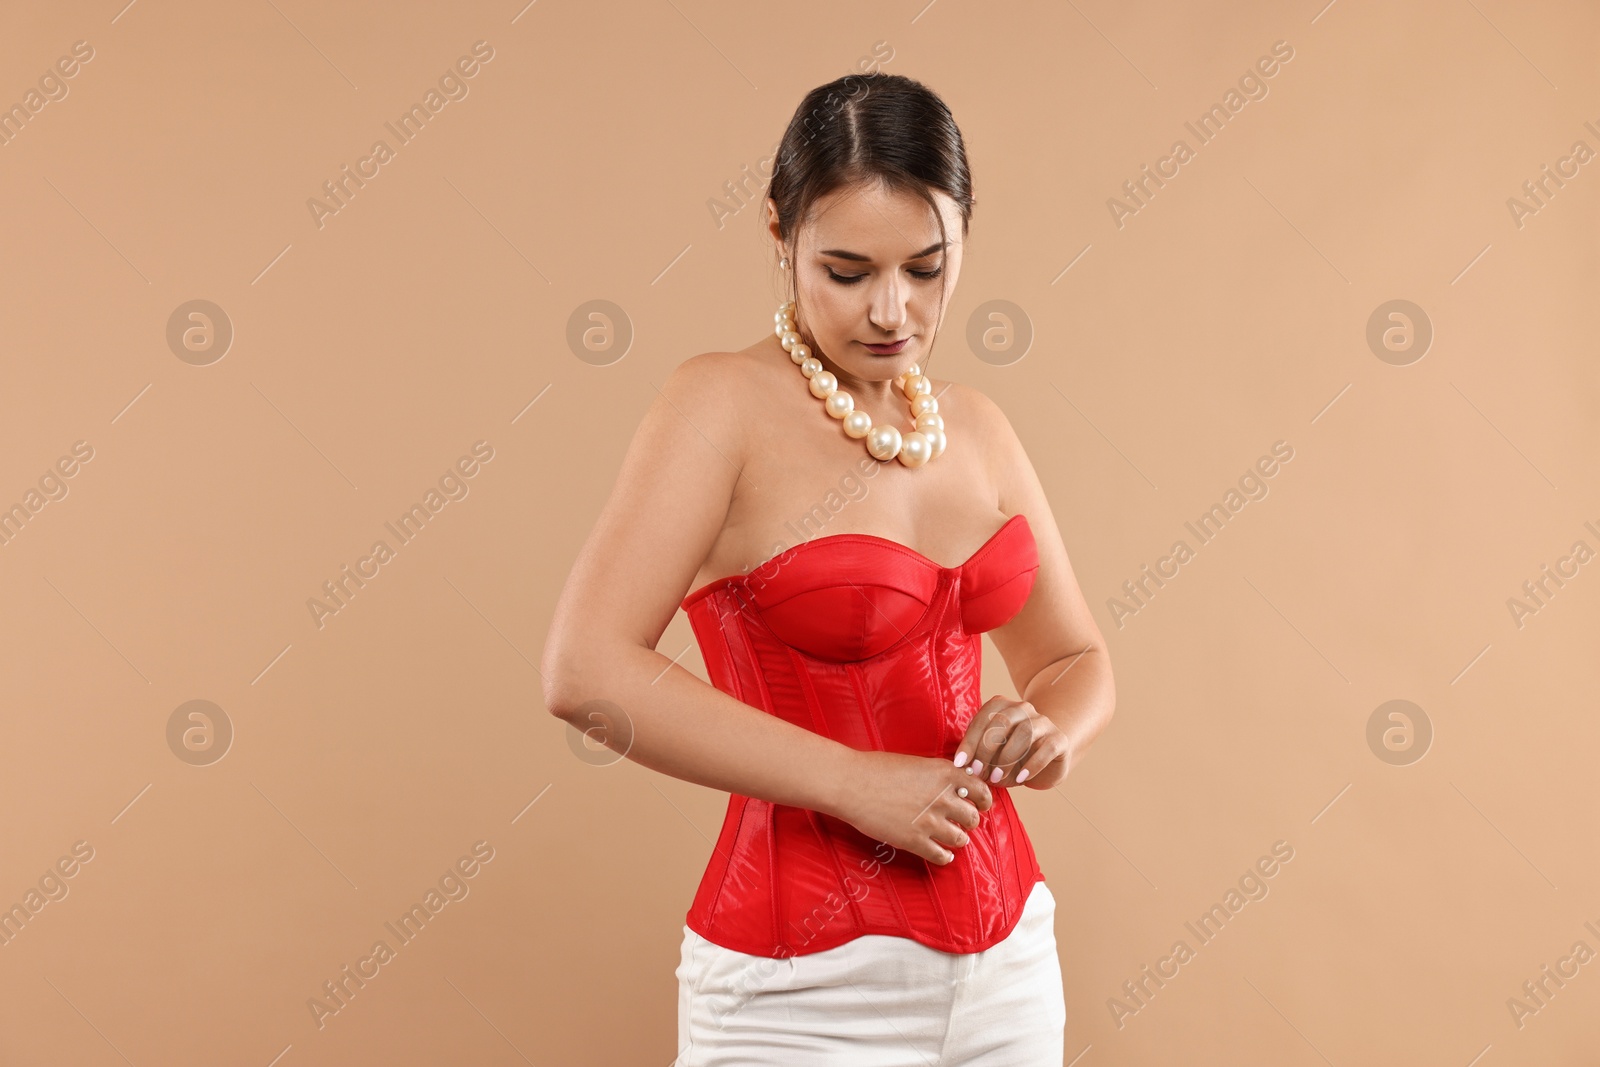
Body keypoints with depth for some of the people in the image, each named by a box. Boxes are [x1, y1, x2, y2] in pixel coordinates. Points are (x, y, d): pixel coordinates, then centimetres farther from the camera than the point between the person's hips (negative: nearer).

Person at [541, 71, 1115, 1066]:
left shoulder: (975, 427, 5)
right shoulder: (724, 404, -12)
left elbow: (1079, 661, 16)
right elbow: (588, 672, -23)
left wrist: (1048, 732, -7)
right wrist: (855, 781, -21)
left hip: (1005, 961, 6)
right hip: (806, 987, -5)